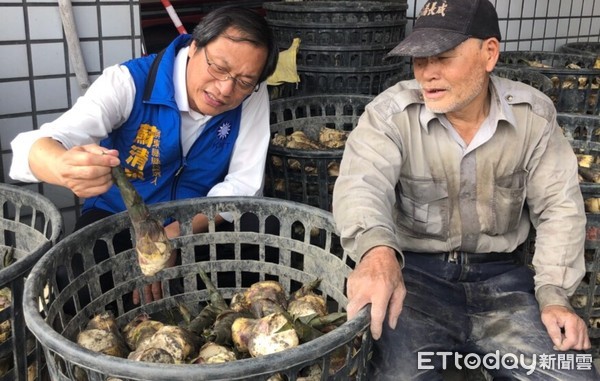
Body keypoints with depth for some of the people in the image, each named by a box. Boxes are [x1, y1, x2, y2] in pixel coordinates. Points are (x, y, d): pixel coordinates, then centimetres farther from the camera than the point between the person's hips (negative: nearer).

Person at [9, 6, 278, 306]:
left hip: (202, 226, 2)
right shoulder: (129, 83, -23)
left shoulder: (252, 96, -16)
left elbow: (244, 184, -14)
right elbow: (30, 146, -33)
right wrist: (66, 167, -60)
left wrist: (176, 234, -30)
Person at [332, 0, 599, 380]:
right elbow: (361, 184, -27)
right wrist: (377, 249, -49)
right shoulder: (391, 112, -11)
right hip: (414, 272, -2)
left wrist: (553, 294, -8)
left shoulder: (534, 113, -2)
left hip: (501, 275, 3)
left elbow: (559, 206, 2)